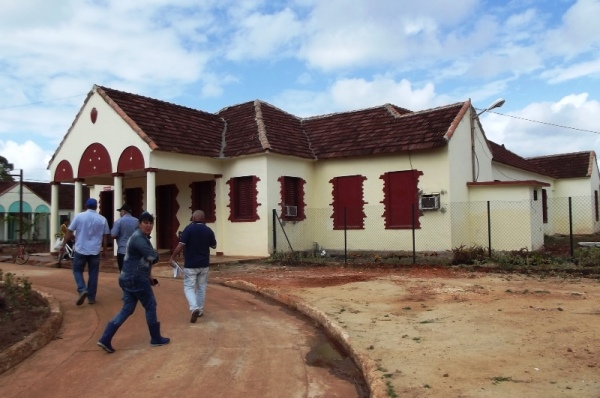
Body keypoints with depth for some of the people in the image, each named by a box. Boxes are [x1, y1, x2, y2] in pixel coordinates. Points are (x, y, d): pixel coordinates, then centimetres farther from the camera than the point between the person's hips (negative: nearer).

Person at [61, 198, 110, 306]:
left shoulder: (79, 216, -3)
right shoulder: (102, 219, 1)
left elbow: (69, 232, -1)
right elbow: (105, 236, 5)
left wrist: (63, 245, 7)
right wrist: (104, 249, 15)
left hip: (80, 250, -1)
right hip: (95, 251, 1)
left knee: (77, 270, 13)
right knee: (93, 274, 8)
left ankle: (82, 290, -8)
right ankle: (91, 297, 11)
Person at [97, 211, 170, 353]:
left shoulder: (143, 237, 15)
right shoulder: (138, 238, -18)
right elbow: (153, 257, -25)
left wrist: (149, 275, 19)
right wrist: (154, 254, -2)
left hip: (130, 277, 10)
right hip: (136, 278, -10)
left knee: (127, 309, 11)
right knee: (150, 306, 5)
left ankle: (105, 339, 7)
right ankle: (156, 338, 18)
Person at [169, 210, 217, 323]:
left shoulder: (189, 228, -11)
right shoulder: (208, 230, 0)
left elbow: (181, 245, -16)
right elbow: (214, 246, 12)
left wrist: (172, 258, -8)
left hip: (190, 264, -4)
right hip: (204, 264, 4)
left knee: (189, 287, 3)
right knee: (201, 287, 15)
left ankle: (194, 308, -16)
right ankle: (200, 310, 21)